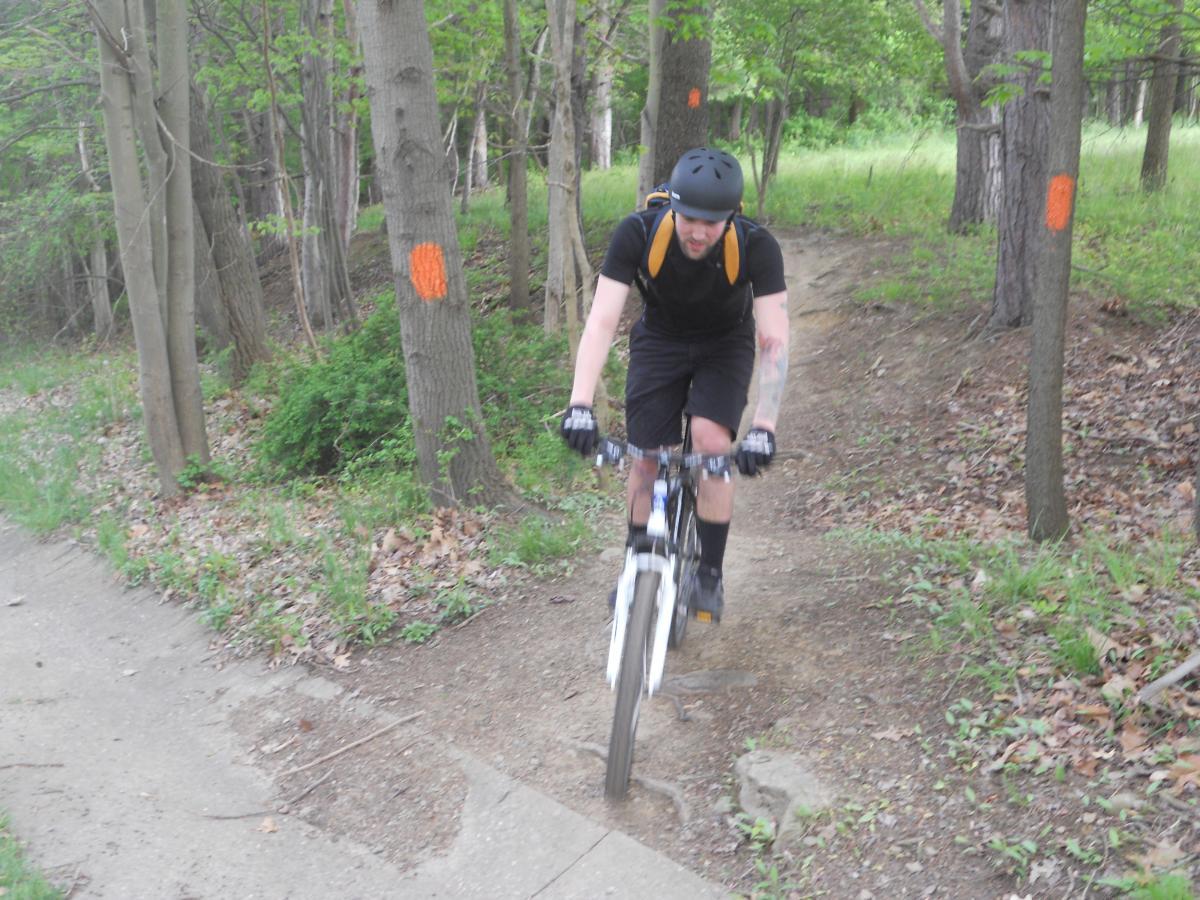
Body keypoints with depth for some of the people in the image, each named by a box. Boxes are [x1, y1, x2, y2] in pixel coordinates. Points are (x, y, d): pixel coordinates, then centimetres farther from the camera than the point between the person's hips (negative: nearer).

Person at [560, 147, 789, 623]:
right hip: (659, 340, 1)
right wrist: (580, 404, -45)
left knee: (712, 441, -22)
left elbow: (774, 341, -33)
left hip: (725, 344, -1)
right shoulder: (637, 233, -30)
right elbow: (601, 321, -34)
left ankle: (709, 574, -5)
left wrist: (764, 425, -44)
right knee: (649, 457, -6)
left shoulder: (756, 246, -31)